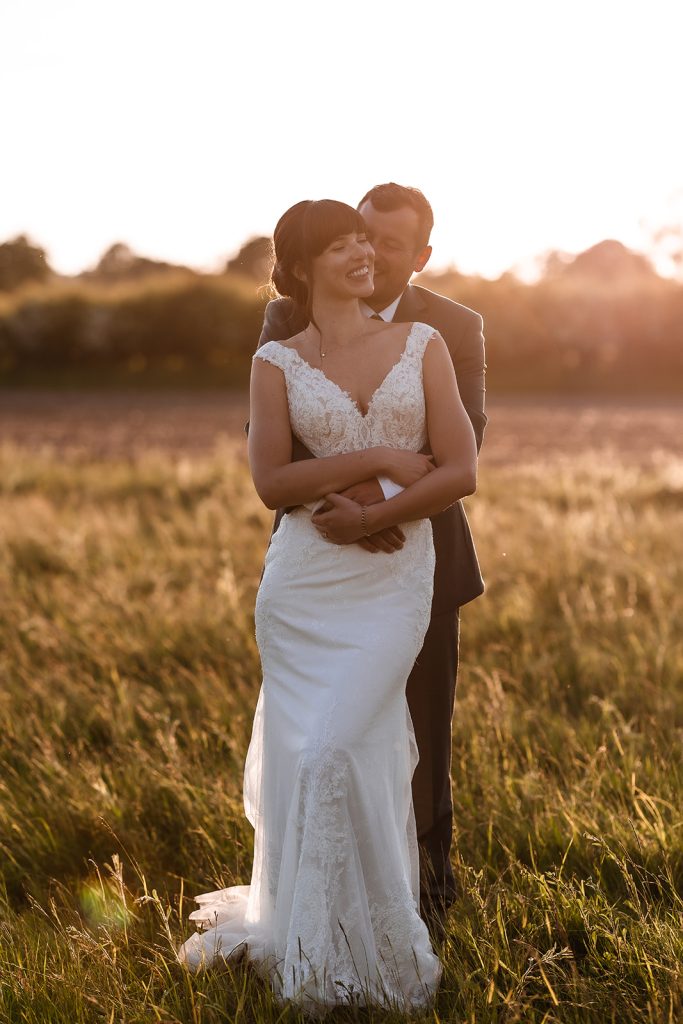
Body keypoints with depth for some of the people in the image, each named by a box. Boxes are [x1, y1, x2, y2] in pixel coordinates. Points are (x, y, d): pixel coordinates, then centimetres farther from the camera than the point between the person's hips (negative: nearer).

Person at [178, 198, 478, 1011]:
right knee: (299, 752, 6)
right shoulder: (278, 362, 3)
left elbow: (461, 472, -2)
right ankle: (300, 926, 27)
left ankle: (360, 942, 13)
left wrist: (373, 517, -13)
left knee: (337, 752, -8)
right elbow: (271, 483, -6)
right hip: (302, 582, 1)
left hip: (393, 576, -1)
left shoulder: (422, 344, 4)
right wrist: (378, 458, -12)